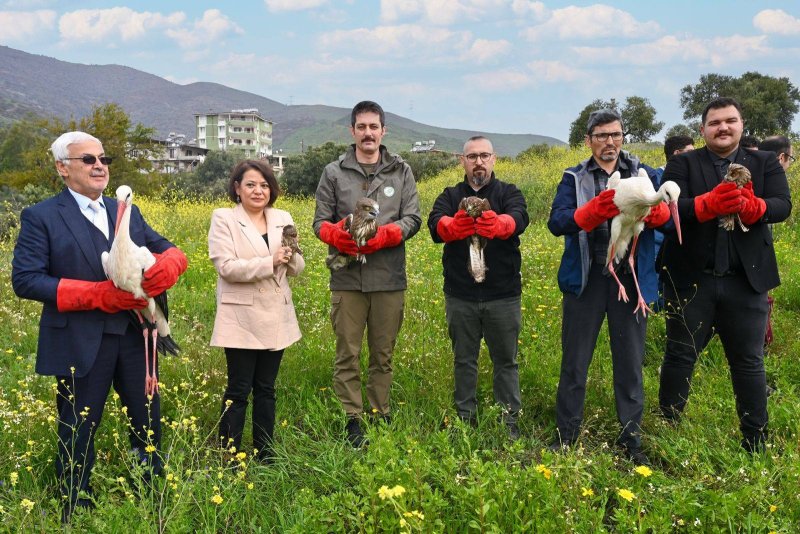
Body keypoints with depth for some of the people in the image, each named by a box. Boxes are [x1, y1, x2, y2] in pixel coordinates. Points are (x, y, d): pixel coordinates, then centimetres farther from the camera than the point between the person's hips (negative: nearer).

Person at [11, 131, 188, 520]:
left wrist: (168, 266, -18)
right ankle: (75, 512, 28)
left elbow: (171, 251, 9)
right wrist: (97, 293, -20)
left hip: (135, 337, 5)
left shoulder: (127, 213, 11)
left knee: (148, 423, 14)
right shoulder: (41, 217, -5)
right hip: (80, 344, -5)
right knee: (78, 433, 9)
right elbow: (25, 280, -13)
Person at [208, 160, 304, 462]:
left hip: (277, 319, 5)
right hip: (242, 320, -4)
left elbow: (297, 269, 7)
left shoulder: (283, 219, 9)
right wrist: (269, 262, -21)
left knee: (266, 389, 13)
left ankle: (265, 453, 24)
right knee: (239, 390, 1)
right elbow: (226, 267, -15)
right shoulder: (224, 219, -4)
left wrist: (291, 255, -15)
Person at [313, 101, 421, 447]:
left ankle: (380, 417, 22)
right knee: (347, 355, 3)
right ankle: (351, 422, 13)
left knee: (383, 355, 10)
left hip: (389, 279, 1)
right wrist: (339, 237, -17)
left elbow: (413, 219, 1)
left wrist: (384, 236, -17)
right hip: (348, 279, -1)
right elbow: (320, 222, 5)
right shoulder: (334, 172, 6)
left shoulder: (402, 172, 7)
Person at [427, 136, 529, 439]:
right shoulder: (450, 196, 7)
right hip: (460, 296, 1)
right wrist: (453, 226, -40)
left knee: (506, 360, 8)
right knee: (463, 360, 12)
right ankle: (465, 420, 25)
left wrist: (498, 224, -45)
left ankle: (510, 422, 20)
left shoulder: (508, 193, 4)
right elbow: (436, 226, -14)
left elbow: (519, 218, -20)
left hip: (503, 295, -1)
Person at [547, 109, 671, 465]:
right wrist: (593, 211, -29)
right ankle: (566, 434, 22)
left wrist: (656, 213, -30)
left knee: (630, 362, 9)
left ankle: (631, 438, 23)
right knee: (574, 361, 7)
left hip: (631, 280, 1)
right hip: (586, 279, -1)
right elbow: (556, 222, -12)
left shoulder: (643, 173, 6)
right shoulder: (574, 178, 4)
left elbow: (667, 215, -6)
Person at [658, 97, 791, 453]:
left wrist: (750, 206, -28)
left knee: (749, 362, 9)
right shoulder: (682, 164, 3)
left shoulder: (766, 164, 8)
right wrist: (710, 203, -30)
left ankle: (755, 442, 21)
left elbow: (783, 206, -7)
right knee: (680, 357, 8)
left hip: (747, 280, 1)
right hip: (692, 279, -1)